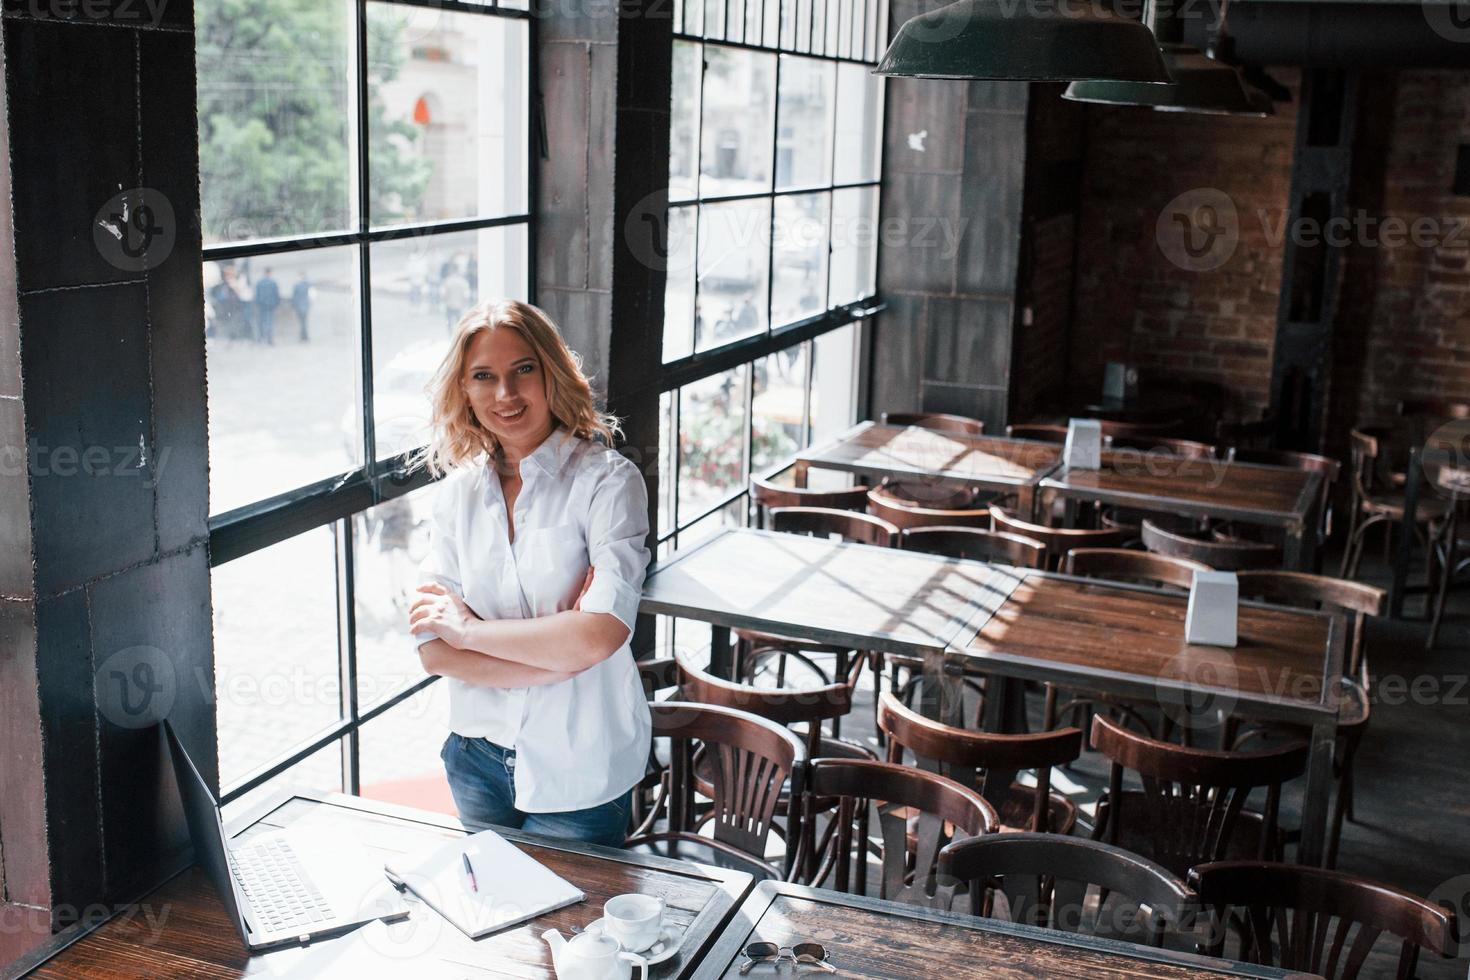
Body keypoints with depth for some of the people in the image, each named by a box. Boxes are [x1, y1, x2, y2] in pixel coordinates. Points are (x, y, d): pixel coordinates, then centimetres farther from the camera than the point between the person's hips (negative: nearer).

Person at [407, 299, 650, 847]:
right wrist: (559, 653, -19)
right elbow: (433, 651, -7)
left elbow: (600, 636, -25)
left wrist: (469, 628, -14)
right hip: (478, 757, 4)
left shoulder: (607, 480, -14)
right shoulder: (459, 490, 0)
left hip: (579, 773, -4)